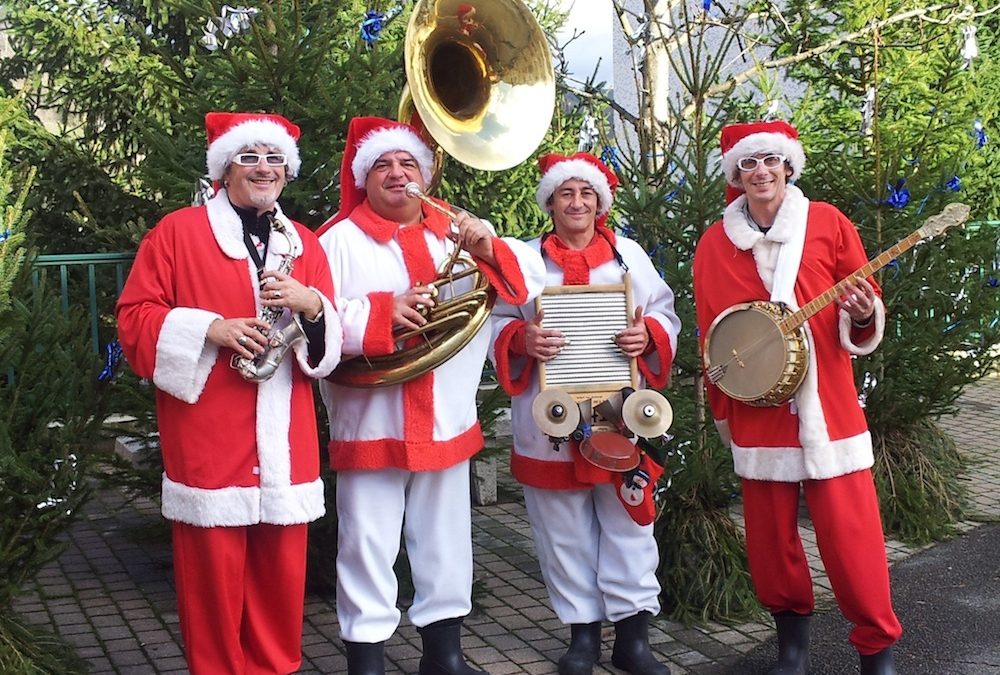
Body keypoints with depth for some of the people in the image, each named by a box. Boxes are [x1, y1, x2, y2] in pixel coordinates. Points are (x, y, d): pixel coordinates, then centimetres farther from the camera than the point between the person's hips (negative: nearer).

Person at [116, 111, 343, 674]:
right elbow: (135, 317, -2)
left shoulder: (305, 244, 14)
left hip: (285, 442, 4)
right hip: (210, 440, -3)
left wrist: (311, 306, -11)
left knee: (282, 572, 9)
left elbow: (332, 346, 11)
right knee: (214, 575, 1)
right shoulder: (177, 231, 2)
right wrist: (209, 329, -16)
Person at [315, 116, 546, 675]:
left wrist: (489, 250, -16)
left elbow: (532, 276, 3)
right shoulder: (340, 239, -1)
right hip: (370, 424, -4)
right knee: (369, 545, 2)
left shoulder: (457, 231, 9)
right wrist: (381, 311, -22)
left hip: (447, 422, 4)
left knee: (446, 543, 14)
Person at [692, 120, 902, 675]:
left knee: (850, 533, -3)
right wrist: (722, 412, 6)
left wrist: (863, 314, -16)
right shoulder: (714, 244, 5)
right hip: (757, 411, 2)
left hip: (827, 405, -2)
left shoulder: (828, 223, 2)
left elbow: (867, 305, 7)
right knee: (770, 532, 8)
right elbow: (710, 336, 10)